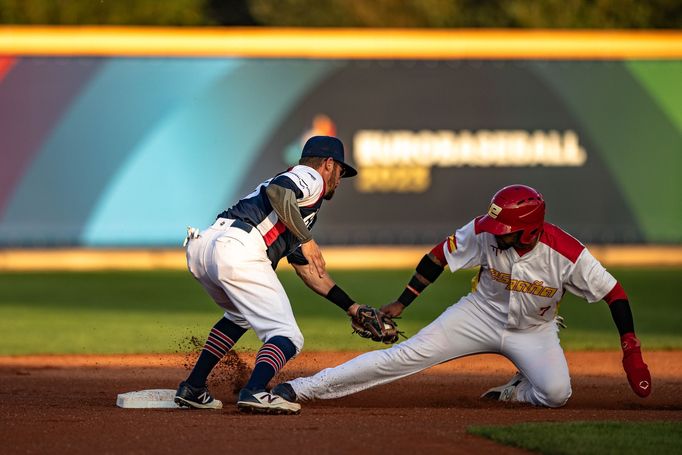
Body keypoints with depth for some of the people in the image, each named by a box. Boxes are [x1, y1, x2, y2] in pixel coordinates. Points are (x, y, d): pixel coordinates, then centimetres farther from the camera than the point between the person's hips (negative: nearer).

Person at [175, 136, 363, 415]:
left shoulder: (294, 214, 37)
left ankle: (192, 389, 28)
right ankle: (254, 392, -31)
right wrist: (306, 239, -6)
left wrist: (352, 307, 39)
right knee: (287, 338, -6)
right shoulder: (311, 177, 12)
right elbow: (276, 191, -11)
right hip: (237, 250, -9)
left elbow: (308, 271, 38)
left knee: (241, 315, 35)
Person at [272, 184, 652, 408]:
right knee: (405, 356, -14)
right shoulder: (484, 232, -23)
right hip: (482, 313, 1)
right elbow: (440, 255, -7)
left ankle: (518, 391, 7)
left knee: (556, 393, -30)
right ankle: (299, 389, -14)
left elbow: (614, 293, -20)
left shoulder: (567, 254, -30)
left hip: (534, 331, -1)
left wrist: (631, 352, -22)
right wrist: (401, 304, -5)